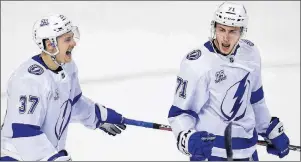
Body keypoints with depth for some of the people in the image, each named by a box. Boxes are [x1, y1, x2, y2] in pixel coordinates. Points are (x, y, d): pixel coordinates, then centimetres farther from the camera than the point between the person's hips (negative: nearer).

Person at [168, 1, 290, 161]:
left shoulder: (250, 53, -2)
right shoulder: (196, 64, -19)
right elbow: (179, 112, -15)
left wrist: (273, 132, 17)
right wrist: (189, 139, -31)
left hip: (246, 149, 6)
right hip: (208, 149, -5)